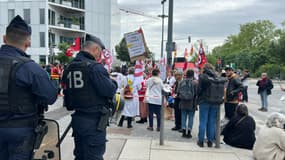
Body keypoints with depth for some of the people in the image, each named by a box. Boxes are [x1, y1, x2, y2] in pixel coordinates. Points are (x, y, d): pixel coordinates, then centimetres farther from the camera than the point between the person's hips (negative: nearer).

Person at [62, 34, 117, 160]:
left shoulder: (69, 68, 7)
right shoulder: (95, 67, -18)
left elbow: (66, 92, 15)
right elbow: (110, 91, -19)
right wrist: (113, 83, 2)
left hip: (77, 119, 8)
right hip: (94, 121, -8)